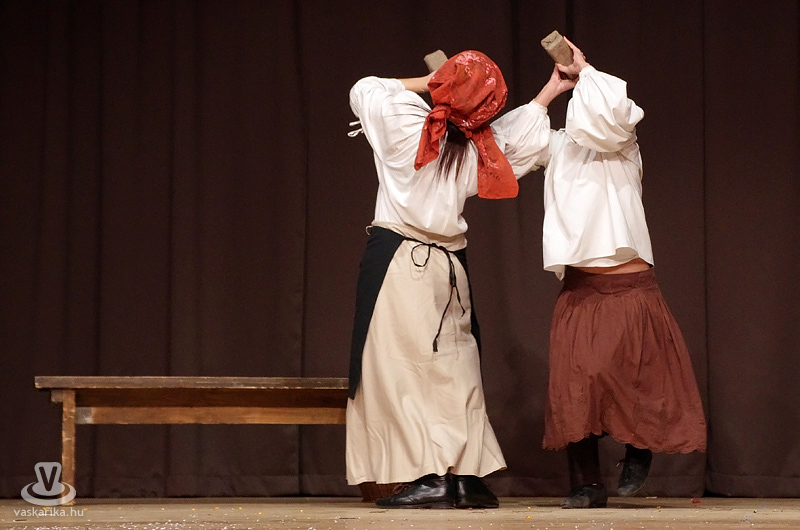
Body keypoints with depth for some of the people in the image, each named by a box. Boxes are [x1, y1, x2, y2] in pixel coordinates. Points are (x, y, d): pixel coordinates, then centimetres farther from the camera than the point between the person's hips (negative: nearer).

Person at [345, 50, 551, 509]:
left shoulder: (407, 126, -8)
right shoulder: (478, 149, 3)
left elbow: (364, 89, 9)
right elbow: (524, 137, 19)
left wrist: (421, 84, 17)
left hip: (398, 260, -5)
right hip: (450, 265, 5)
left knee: (405, 369, -6)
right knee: (455, 371, 9)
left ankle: (431, 478, -12)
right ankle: (470, 476, 8)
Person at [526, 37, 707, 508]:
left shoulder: (622, 149, -1)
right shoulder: (561, 149, 13)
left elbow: (615, 107, -19)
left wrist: (583, 70, -5)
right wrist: (553, 88, 12)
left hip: (629, 288, -4)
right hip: (579, 290, 4)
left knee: (632, 379, -7)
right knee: (575, 384, -4)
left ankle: (639, 457, 18)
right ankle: (588, 483, 1)